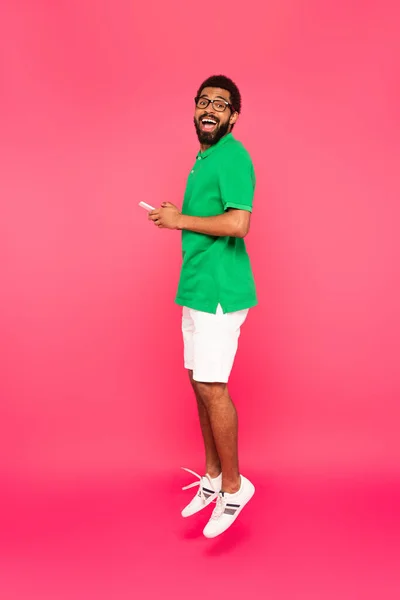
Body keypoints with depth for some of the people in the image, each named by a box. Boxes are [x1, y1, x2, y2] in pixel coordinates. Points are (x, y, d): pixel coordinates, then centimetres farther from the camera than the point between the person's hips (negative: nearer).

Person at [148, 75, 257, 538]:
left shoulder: (232, 156, -12)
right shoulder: (204, 158, 18)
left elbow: (238, 223, -25)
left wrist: (181, 220, -16)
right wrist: (175, 215, 12)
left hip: (219, 292, -10)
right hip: (196, 289, 10)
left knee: (211, 387, -5)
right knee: (200, 383, 14)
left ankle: (234, 486, 13)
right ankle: (213, 476, 28)